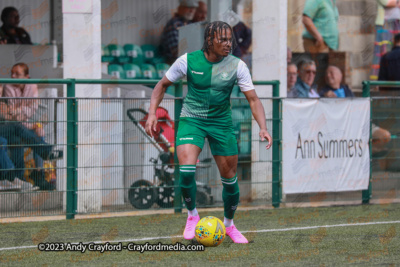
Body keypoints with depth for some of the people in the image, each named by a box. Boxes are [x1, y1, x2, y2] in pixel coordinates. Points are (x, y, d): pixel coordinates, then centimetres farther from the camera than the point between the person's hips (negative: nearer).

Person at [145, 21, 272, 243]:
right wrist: (152, 113, -9)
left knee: (230, 178, 5)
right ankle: (192, 215, 2)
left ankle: (229, 224, 29)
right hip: (191, 120, -2)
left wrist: (263, 128, -23)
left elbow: (253, 99, -8)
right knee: (186, 170, -23)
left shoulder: (237, 66, -9)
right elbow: (163, 85, 4)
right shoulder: (188, 60, -11)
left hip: (222, 123, 2)